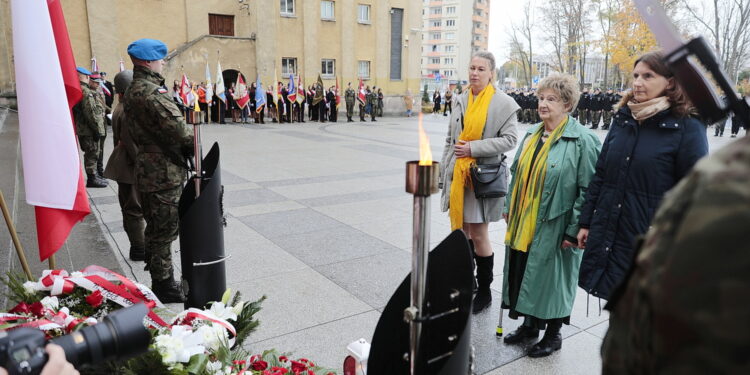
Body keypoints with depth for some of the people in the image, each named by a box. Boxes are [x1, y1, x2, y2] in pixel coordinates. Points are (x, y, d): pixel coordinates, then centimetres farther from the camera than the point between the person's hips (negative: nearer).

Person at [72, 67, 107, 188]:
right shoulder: (86, 92, -19)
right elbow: (91, 114, -22)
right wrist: (97, 130, -17)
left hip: (83, 128, 10)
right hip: (89, 130, -10)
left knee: (91, 154, 19)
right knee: (92, 153, 0)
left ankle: (93, 176, 30)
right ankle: (91, 179, 8)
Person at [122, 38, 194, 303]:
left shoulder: (133, 90, 14)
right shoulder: (151, 91, -19)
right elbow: (176, 125, -24)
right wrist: (192, 144, -3)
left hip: (148, 169, 11)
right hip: (164, 171, -11)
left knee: (156, 227, 20)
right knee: (164, 230, 0)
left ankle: (159, 280, 34)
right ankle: (164, 286, 11)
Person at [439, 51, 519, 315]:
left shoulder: (504, 103, -6)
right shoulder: (461, 100, 9)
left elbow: (509, 140, -11)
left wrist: (473, 148, -17)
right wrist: (443, 171, 11)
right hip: (457, 175, 5)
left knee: (478, 235, 2)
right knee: (459, 231, 13)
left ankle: (484, 291, 20)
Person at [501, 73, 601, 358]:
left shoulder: (582, 140, -12)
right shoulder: (532, 135, 10)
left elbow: (587, 189, -15)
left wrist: (574, 230, -17)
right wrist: (509, 208, 17)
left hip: (553, 227, -7)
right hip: (523, 224, 7)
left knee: (552, 277, 6)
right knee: (524, 272, 15)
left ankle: (553, 334, 27)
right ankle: (530, 325, 36)